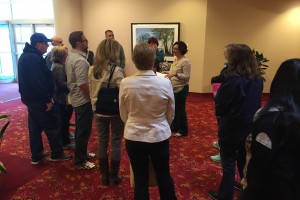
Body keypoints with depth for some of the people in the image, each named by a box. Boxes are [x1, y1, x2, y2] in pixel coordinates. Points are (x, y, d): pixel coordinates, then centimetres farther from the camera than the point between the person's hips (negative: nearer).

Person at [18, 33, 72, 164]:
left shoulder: (25, 55, 13)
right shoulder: (34, 58, -20)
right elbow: (38, 82, -26)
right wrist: (47, 99, -21)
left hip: (30, 97, 10)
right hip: (38, 99, -10)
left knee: (35, 127, 15)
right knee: (52, 126, 2)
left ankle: (36, 156, 24)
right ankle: (57, 154, 14)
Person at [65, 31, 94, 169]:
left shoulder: (70, 56, 9)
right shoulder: (80, 60, -23)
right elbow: (82, 84, -28)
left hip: (76, 98, 10)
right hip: (83, 99, -10)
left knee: (80, 129, 20)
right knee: (84, 131, 1)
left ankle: (81, 153, 35)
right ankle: (80, 161, 13)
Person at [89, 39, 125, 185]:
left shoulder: (92, 70, 0)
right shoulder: (117, 71, -18)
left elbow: (91, 92, 7)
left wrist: (95, 106, 16)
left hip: (99, 112, 5)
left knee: (102, 142, 15)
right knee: (116, 143, 10)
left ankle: (104, 176, 28)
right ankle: (113, 176, 23)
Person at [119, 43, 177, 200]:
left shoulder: (125, 84, -13)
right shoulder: (165, 83, -14)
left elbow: (124, 115, 0)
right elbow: (170, 114, 0)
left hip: (134, 137, 0)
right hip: (159, 136, 0)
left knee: (140, 179, 16)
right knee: (164, 176, 21)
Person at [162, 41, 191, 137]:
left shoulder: (185, 61, -17)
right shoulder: (175, 59, 9)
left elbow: (187, 77, -22)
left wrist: (175, 74, -31)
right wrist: (168, 72, 7)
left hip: (181, 89, -8)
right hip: (174, 88, 9)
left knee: (180, 109, 1)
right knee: (174, 108, 16)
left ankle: (183, 131, 15)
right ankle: (174, 127, 32)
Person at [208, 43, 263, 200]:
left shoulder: (233, 79, -24)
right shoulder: (257, 78, 0)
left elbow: (219, 105, -18)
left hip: (231, 127, -7)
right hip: (250, 126, 8)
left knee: (228, 162, 7)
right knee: (244, 160, 24)